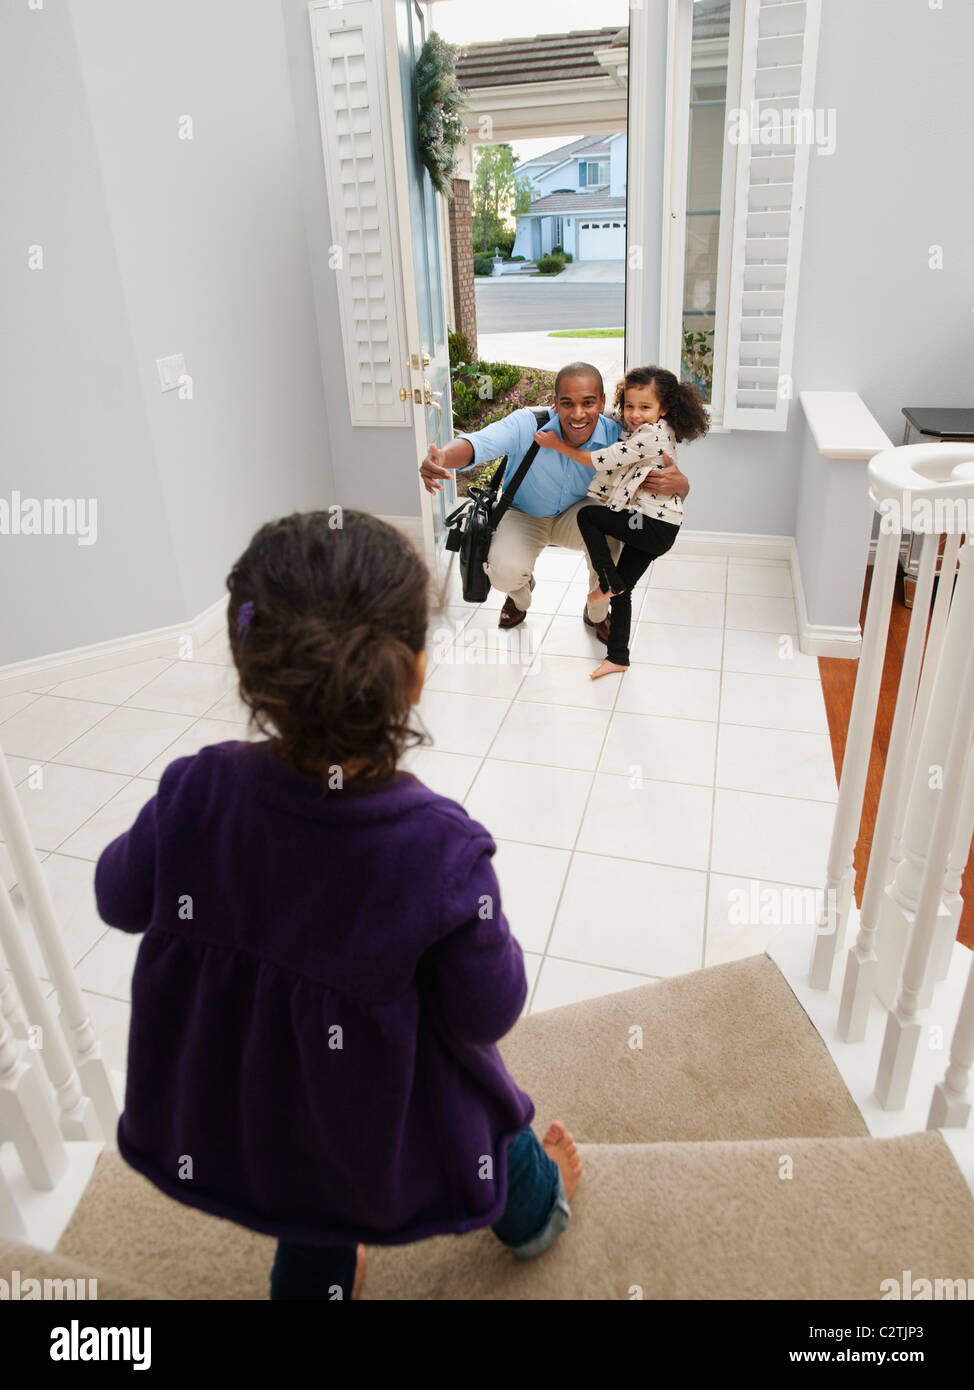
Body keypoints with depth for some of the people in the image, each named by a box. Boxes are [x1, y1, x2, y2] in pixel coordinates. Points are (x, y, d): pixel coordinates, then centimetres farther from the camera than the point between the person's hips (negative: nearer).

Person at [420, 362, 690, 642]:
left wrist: (678, 483, -48)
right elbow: (478, 443, -45)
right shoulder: (527, 425, -32)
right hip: (523, 516, -1)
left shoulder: (615, 436, -24)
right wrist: (443, 458, -69)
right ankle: (520, 595, 16)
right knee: (505, 572, -30)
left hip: (576, 517, 1)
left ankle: (597, 613, -3)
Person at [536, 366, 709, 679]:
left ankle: (609, 583, 4)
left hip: (654, 526, -10)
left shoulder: (652, 435, -17)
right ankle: (618, 657, 20)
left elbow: (604, 461, -19)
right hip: (654, 527, 10)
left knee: (587, 516, -2)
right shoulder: (649, 432, 13)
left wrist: (558, 445, -11)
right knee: (622, 591, 12)